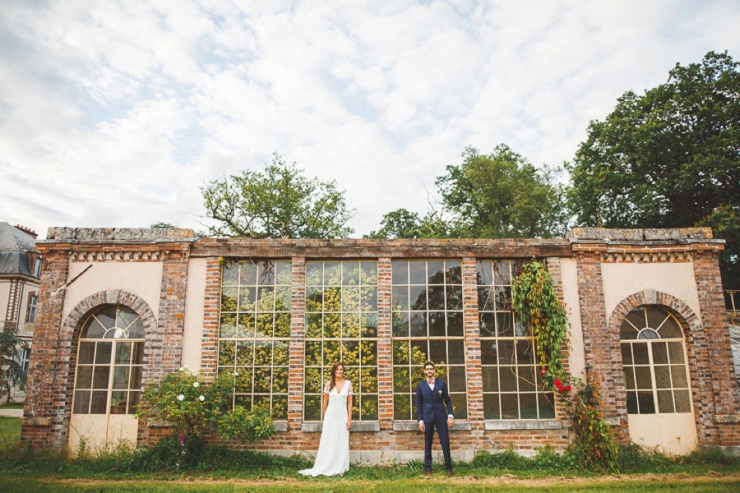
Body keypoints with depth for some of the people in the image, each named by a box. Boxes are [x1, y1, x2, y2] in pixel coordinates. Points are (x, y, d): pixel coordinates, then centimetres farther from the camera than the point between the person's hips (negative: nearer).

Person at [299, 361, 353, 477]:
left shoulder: (348, 384, 1)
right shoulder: (329, 384, 1)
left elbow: (350, 403, 2)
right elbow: (325, 403, 7)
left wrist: (349, 419, -2)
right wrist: (325, 417, 7)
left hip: (342, 416, 0)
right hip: (330, 415, 0)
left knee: (341, 443, 5)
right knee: (327, 442, 3)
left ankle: (340, 469, 15)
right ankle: (322, 468, 9)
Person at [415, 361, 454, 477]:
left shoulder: (441, 384, 3)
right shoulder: (420, 386, 3)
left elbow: (448, 400, 6)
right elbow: (418, 404, 5)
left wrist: (450, 416, -4)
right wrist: (420, 420, -1)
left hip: (441, 417, 0)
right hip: (427, 417, 0)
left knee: (445, 443, -2)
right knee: (428, 444, 6)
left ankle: (448, 468, 9)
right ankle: (428, 468, 18)